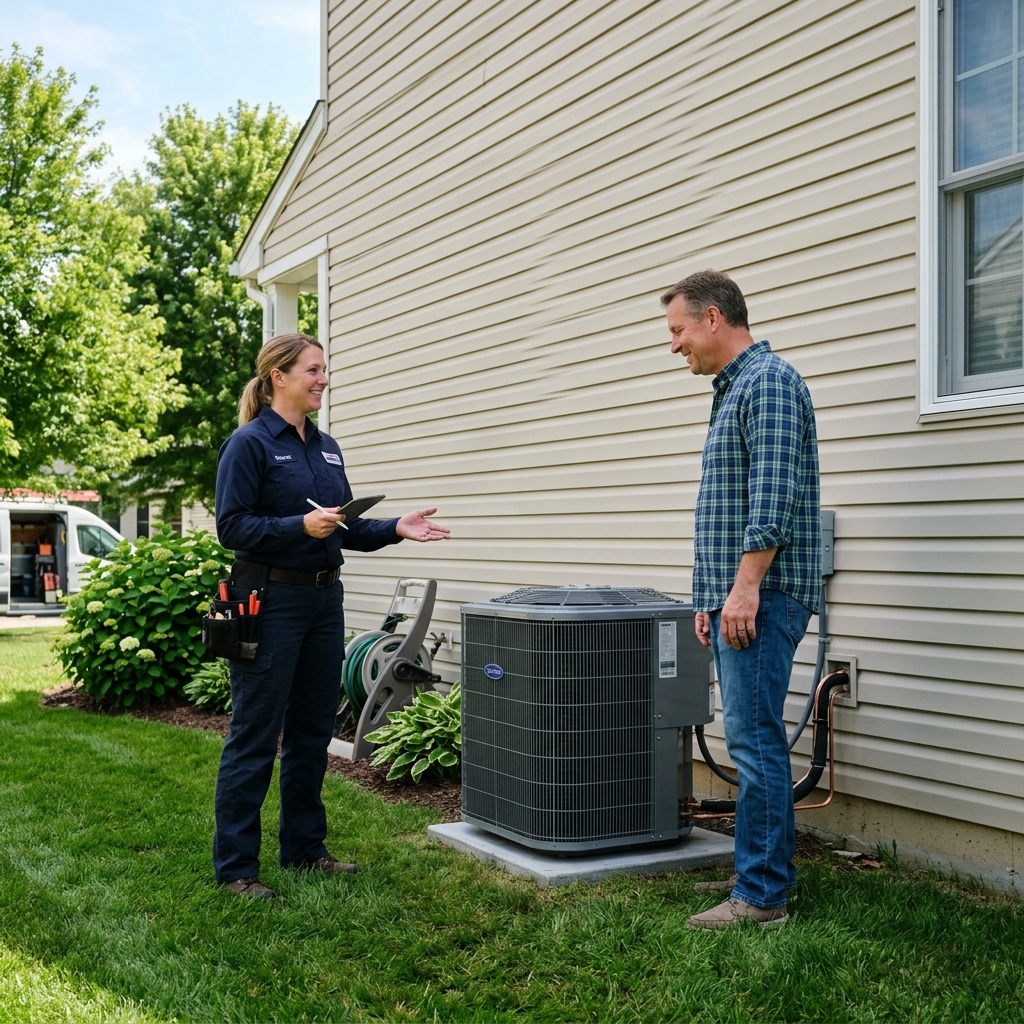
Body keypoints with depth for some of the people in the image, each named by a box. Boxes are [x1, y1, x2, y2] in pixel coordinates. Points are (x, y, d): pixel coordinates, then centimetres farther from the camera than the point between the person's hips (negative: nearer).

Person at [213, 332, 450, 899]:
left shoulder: (327, 447, 14)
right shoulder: (249, 444, -8)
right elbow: (232, 526, -14)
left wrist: (395, 528, 2)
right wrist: (300, 526, -24)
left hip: (324, 600, 8)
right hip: (271, 601, -7)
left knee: (312, 734, 14)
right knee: (254, 737, -1)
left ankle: (304, 847, 28)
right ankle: (235, 867, 8)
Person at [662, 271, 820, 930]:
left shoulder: (768, 381, -10)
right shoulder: (733, 389, 22)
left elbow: (773, 497, -20)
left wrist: (746, 586, -24)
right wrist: (712, 597, 22)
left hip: (762, 595, -10)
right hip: (735, 596, 10)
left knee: (755, 740, -8)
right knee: (755, 740, 13)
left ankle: (761, 896, -3)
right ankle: (771, 871, 22)